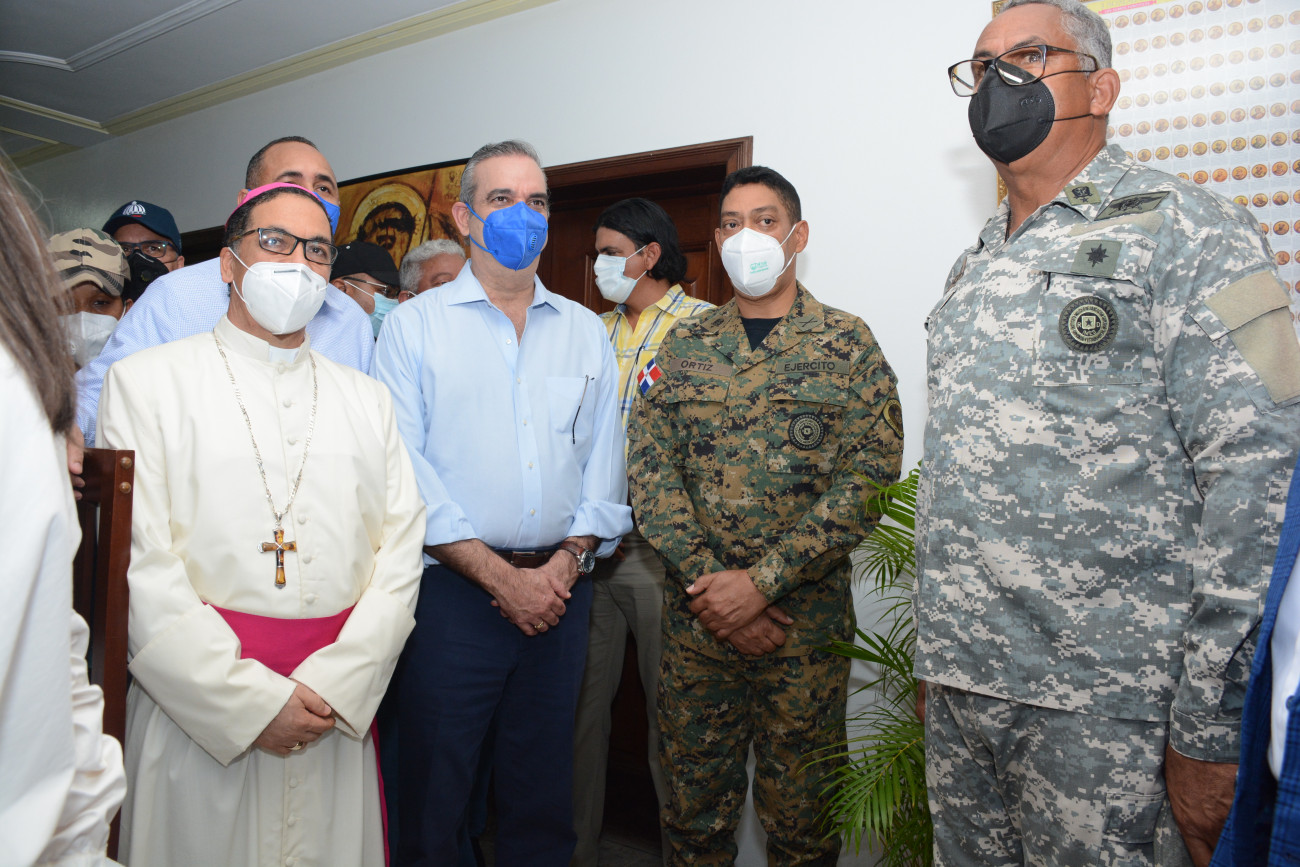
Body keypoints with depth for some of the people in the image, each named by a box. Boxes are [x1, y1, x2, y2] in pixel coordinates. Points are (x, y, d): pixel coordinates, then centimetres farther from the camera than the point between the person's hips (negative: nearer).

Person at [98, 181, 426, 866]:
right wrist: (251, 699, -13)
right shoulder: (145, 380, 1)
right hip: (196, 706, -2)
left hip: (340, 710, 3)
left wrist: (336, 684, -10)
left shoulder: (367, 398, 10)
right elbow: (137, 564, -8)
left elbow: (401, 550, 2)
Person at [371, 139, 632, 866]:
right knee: (435, 790, 7)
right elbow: (403, 467, -6)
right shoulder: (416, 325, 2)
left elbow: (604, 459, 7)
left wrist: (565, 562, -7)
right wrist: (499, 575, -11)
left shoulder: (586, 331, 12)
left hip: (561, 589, 3)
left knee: (545, 793, 13)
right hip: (453, 588, -2)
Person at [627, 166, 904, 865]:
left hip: (804, 618, -2)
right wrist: (707, 580, -12)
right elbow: (649, 468, 0)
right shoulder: (683, 346, 6)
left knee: (799, 809, 13)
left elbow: (867, 480, -10)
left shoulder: (848, 344, -1)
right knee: (693, 801, 15)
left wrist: (761, 581, -16)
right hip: (694, 615, 2)